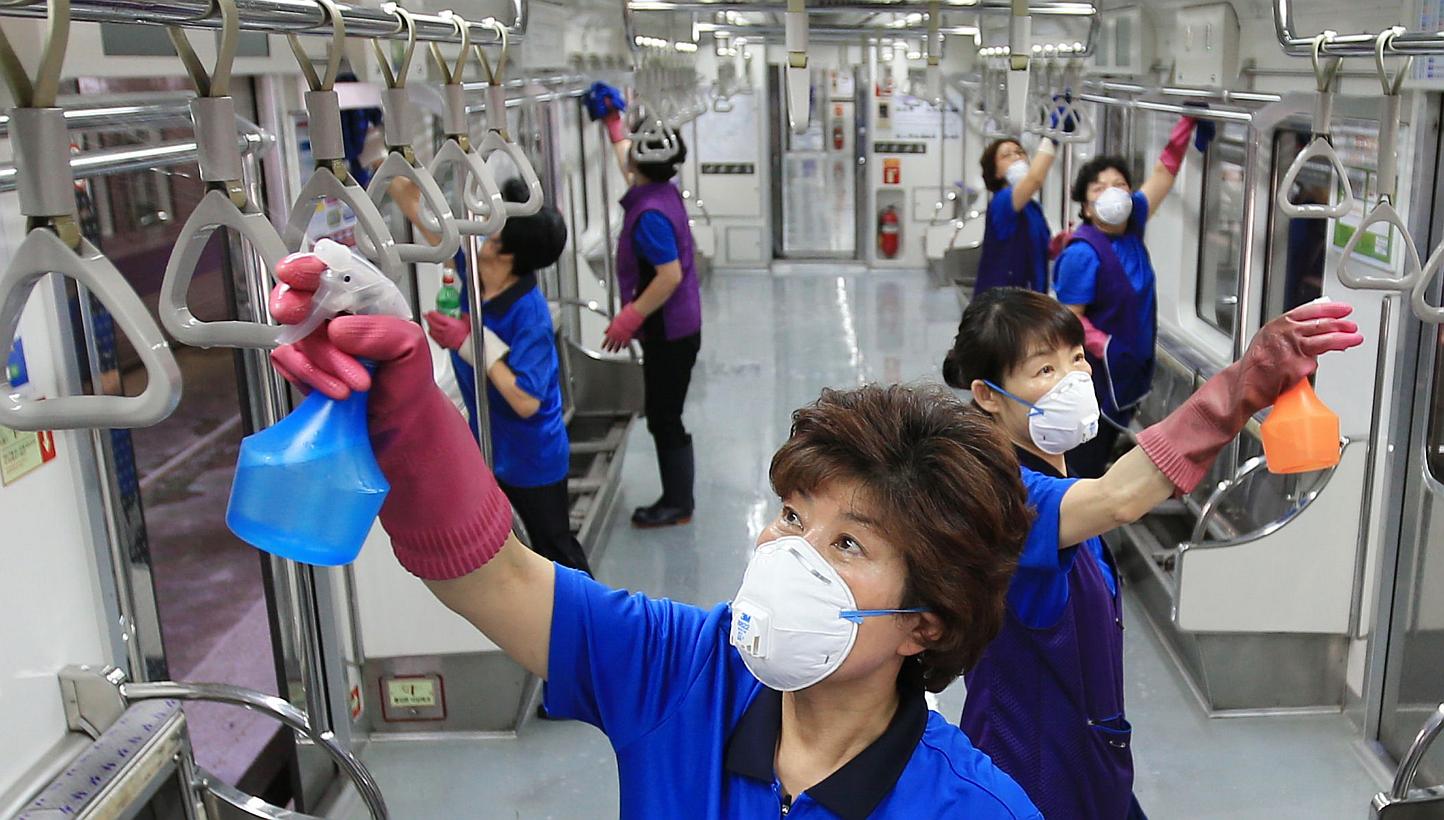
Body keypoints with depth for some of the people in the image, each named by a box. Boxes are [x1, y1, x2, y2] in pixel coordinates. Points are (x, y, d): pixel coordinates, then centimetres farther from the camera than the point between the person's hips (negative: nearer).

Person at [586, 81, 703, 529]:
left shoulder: (650, 214, -24)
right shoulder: (659, 191, 4)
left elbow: (670, 275, -29)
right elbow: (630, 166, 27)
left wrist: (631, 317, -25)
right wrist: (613, 123, 32)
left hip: (669, 334, -9)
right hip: (675, 328, 9)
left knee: (663, 418, 2)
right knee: (663, 416, 16)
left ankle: (677, 504, 14)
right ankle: (676, 499, 26)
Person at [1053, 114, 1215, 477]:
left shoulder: (1131, 226, -2)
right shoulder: (1083, 252, -22)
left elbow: (1163, 173, 8)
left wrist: (1189, 122, 4)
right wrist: (1106, 348, -36)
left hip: (1131, 366, 8)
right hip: (1094, 373, -8)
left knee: (1104, 449, 21)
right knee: (1085, 459, 3)